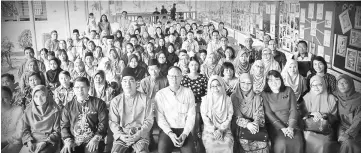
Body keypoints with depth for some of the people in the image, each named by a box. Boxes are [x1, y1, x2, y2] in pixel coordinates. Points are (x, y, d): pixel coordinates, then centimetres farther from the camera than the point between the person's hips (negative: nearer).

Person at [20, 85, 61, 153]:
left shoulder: (55, 111, -3)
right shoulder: (28, 111, 7)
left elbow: (57, 132, -1)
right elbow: (25, 129, 10)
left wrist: (45, 142, -13)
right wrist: (29, 141, -7)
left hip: (49, 142, -3)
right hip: (32, 142, 3)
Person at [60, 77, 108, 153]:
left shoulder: (98, 103, 6)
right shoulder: (68, 106, 15)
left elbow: (103, 122, 0)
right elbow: (64, 125, 12)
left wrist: (96, 138, -13)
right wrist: (68, 140, -5)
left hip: (92, 142, -2)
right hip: (74, 142, 3)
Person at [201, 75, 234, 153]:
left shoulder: (227, 99, 4)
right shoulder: (205, 99, 1)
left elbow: (230, 116, 1)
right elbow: (204, 116, -3)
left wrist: (221, 130, -9)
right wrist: (214, 130, -11)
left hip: (224, 129, 1)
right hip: (209, 129, -1)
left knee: (227, 144, -27)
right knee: (211, 144, -29)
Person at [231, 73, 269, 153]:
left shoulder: (257, 97, 8)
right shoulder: (234, 97, 1)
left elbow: (259, 115, -1)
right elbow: (236, 116, -6)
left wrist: (255, 124, -24)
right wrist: (247, 124, -24)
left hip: (254, 128, 2)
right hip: (240, 129, -2)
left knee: (262, 143, -26)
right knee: (244, 142, -31)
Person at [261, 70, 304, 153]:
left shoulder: (288, 90, 9)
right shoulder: (264, 94, 1)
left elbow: (293, 110, 3)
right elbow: (268, 113, -6)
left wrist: (291, 127, -12)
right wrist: (282, 128, -15)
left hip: (291, 124, 2)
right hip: (275, 126, -2)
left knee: (297, 142, -25)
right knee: (281, 143, -29)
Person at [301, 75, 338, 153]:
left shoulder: (331, 98, 6)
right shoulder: (306, 98, 7)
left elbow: (334, 118, 7)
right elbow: (302, 115, 5)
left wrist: (325, 116, -14)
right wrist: (312, 113, -13)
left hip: (326, 128, 0)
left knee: (324, 143, -27)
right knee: (311, 142, -27)